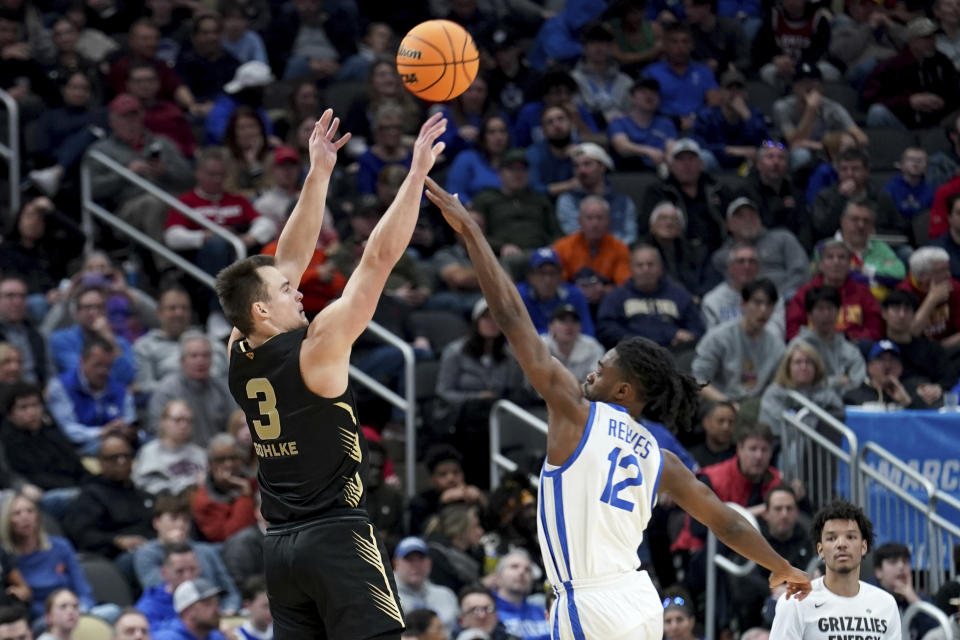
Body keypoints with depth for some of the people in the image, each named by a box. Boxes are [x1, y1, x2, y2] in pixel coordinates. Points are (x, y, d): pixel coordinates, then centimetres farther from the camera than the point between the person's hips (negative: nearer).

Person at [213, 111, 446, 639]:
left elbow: (291, 258, 16)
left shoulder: (241, 353, 7)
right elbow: (379, 258, -12)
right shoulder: (315, 348, -12)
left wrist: (318, 174, 17)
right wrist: (417, 171, -9)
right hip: (337, 536, -8)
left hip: (281, 545, 8)